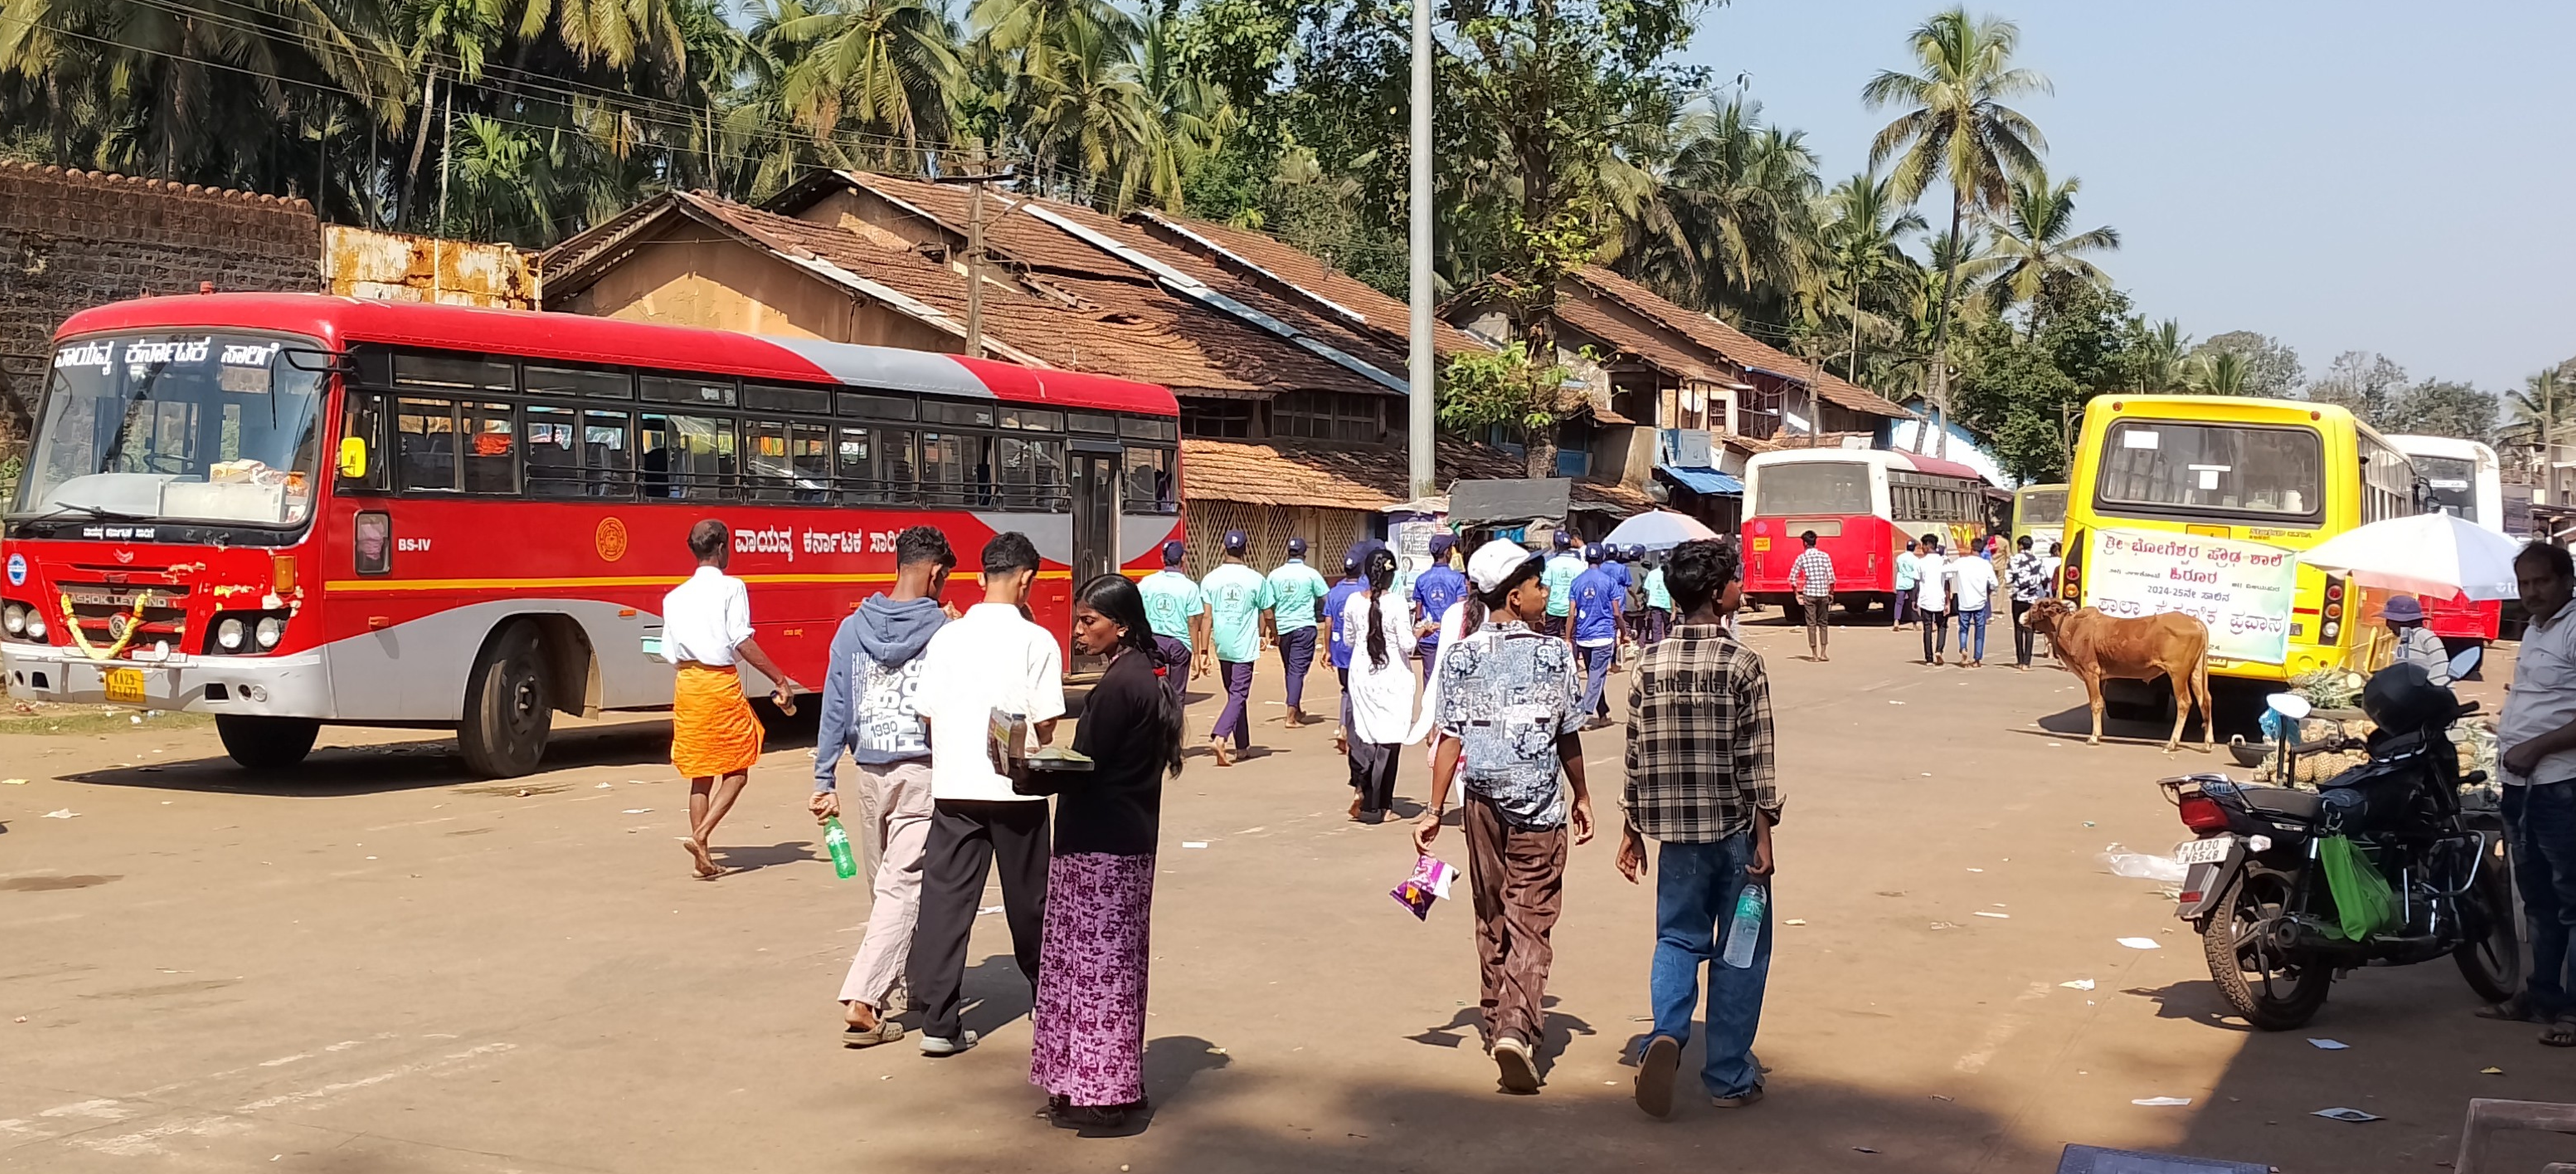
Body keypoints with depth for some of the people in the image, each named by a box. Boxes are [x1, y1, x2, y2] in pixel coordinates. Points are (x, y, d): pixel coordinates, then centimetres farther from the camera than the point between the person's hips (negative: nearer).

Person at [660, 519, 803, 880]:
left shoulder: (675, 597, 10)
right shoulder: (731, 588, -6)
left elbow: (670, 653, 8)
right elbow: (742, 643, -15)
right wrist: (780, 680, -14)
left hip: (686, 684, 6)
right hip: (722, 683, -5)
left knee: (700, 774, 12)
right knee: (736, 770, 6)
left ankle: (703, 857, 11)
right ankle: (700, 835, -11)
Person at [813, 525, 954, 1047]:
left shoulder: (853, 629, 4)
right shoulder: (943, 633, -7)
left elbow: (835, 707, 3)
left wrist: (825, 779, 6)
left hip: (870, 773, 5)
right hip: (923, 773, -5)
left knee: (886, 883, 20)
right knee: (901, 888, -5)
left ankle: (911, 980, 35)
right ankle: (862, 1003, -14)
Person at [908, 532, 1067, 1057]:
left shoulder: (946, 637, 3)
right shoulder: (1036, 641, -7)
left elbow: (929, 716, 6)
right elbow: (1045, 726, -8)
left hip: (953, 787, 2)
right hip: (1016, 789, -2)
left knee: (945, 897, 1)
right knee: (1028, 897, 14)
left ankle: (938, 1022, -4)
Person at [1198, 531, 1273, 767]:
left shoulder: (1211, 579, -2)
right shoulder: (1256, 580, -7)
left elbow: (1207, 617, -3)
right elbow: (1267, 615, 2)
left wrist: (1204, 650, 0)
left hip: (1222, 646, 4)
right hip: (1245, 647, -4)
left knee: (1234, 694, 17)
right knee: (1239, 696, -3)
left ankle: (1242, 746, 24)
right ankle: (1219, 738, -23)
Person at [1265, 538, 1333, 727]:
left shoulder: (1275, 575, 4)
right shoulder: (1311, 574, -6)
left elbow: (1268, 607, 6)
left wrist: (1273, 630, 14)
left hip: (1282, 628, 4)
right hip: (1304, 627, -4)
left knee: (1291, 670, 17)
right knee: (1298, 670, -5)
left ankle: (1296, 711, 27)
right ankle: (1291, 716, -13)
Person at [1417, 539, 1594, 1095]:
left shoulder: (1461, 657, -2)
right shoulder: (1554, 654, -6)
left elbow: (1451, 739, -5)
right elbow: (1569, 736, 1)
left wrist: (1434, 809, 0)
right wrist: (1582, 796, 14)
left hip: (1483, 801, 3)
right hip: (1540, 805, -3)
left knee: (1491, 915, 19)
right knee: (1531, 922, -3)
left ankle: (1496, 1016, 31)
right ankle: (1518, 1025, -19)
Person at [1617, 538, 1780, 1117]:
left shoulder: (1650, 666, 1)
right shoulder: (1743, 664, -11)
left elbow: (1637, 758, 5)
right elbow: (1756, 762, -12)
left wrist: (1633, 831, 13)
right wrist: (1764, 838, -7)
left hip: (1675, 831, 3)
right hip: (1734, 829, -3)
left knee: (1678, 939, 14)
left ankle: (1667, 1033, -11)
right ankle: (1730, 1076, 13)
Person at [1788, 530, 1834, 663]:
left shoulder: (1802, 558, -2)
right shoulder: (1825, 556, 0)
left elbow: (1792, 578, -3)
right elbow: (1831, 577, -3)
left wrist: (1797, 594, 7)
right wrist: (1831, 594, 6)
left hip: (1809, 594, -2)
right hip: (1823, 593, 2)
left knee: (1811, 624, 3)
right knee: (1822, 623, 13)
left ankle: (1814, 654, 3)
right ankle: (1824, 653, 10)